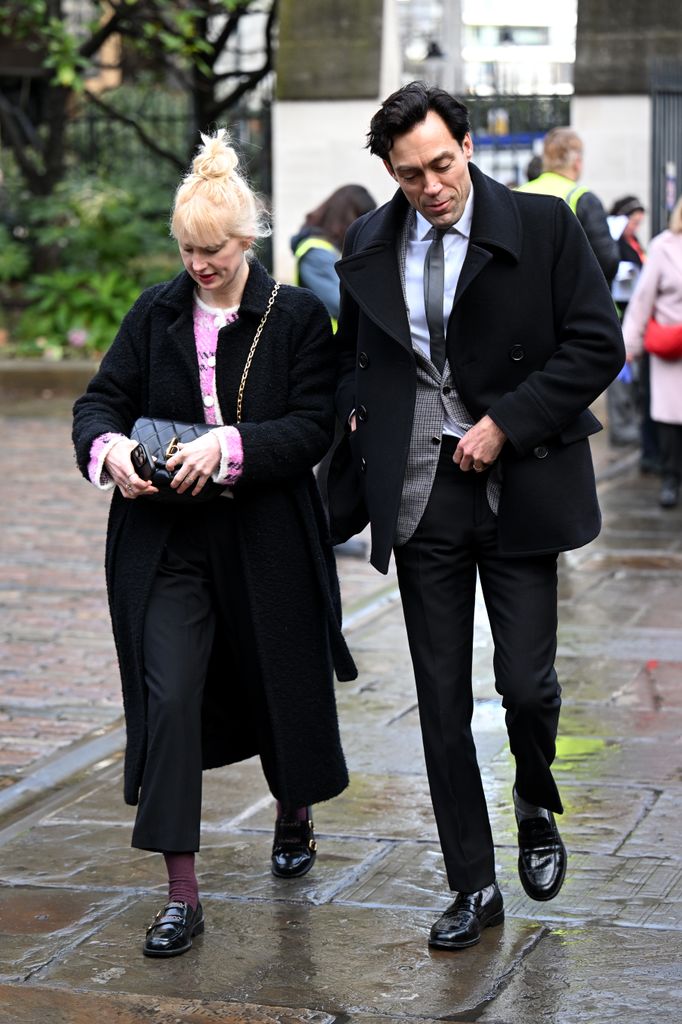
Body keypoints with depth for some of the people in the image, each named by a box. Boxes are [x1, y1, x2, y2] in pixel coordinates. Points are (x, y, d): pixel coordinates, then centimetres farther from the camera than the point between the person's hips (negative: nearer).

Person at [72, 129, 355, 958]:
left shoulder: (297, 317, -4)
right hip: (166, 540, 1)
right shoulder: (156, 313, 4)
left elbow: (313, 426, -10)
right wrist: (108, 448, -17)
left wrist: (230, 447, -25)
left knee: (281, 685, 14)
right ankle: (181, 895, -3)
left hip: (266, 540, -1)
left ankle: (295, 814, 47)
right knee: (168, 701, -9)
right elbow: (100, 398, 5)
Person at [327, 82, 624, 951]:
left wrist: (506, 423, -13)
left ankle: (536, 805, 31)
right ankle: (472, 888, 17)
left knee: (526, 684, -4)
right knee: (442, 703, 5)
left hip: (516, 486, -3)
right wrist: (359, 415, 4)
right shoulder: (368, 246, 6)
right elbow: (351, 356, 20)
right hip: (420, 496, 3)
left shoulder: (542, 226, -5)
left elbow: (596, 344, -7)